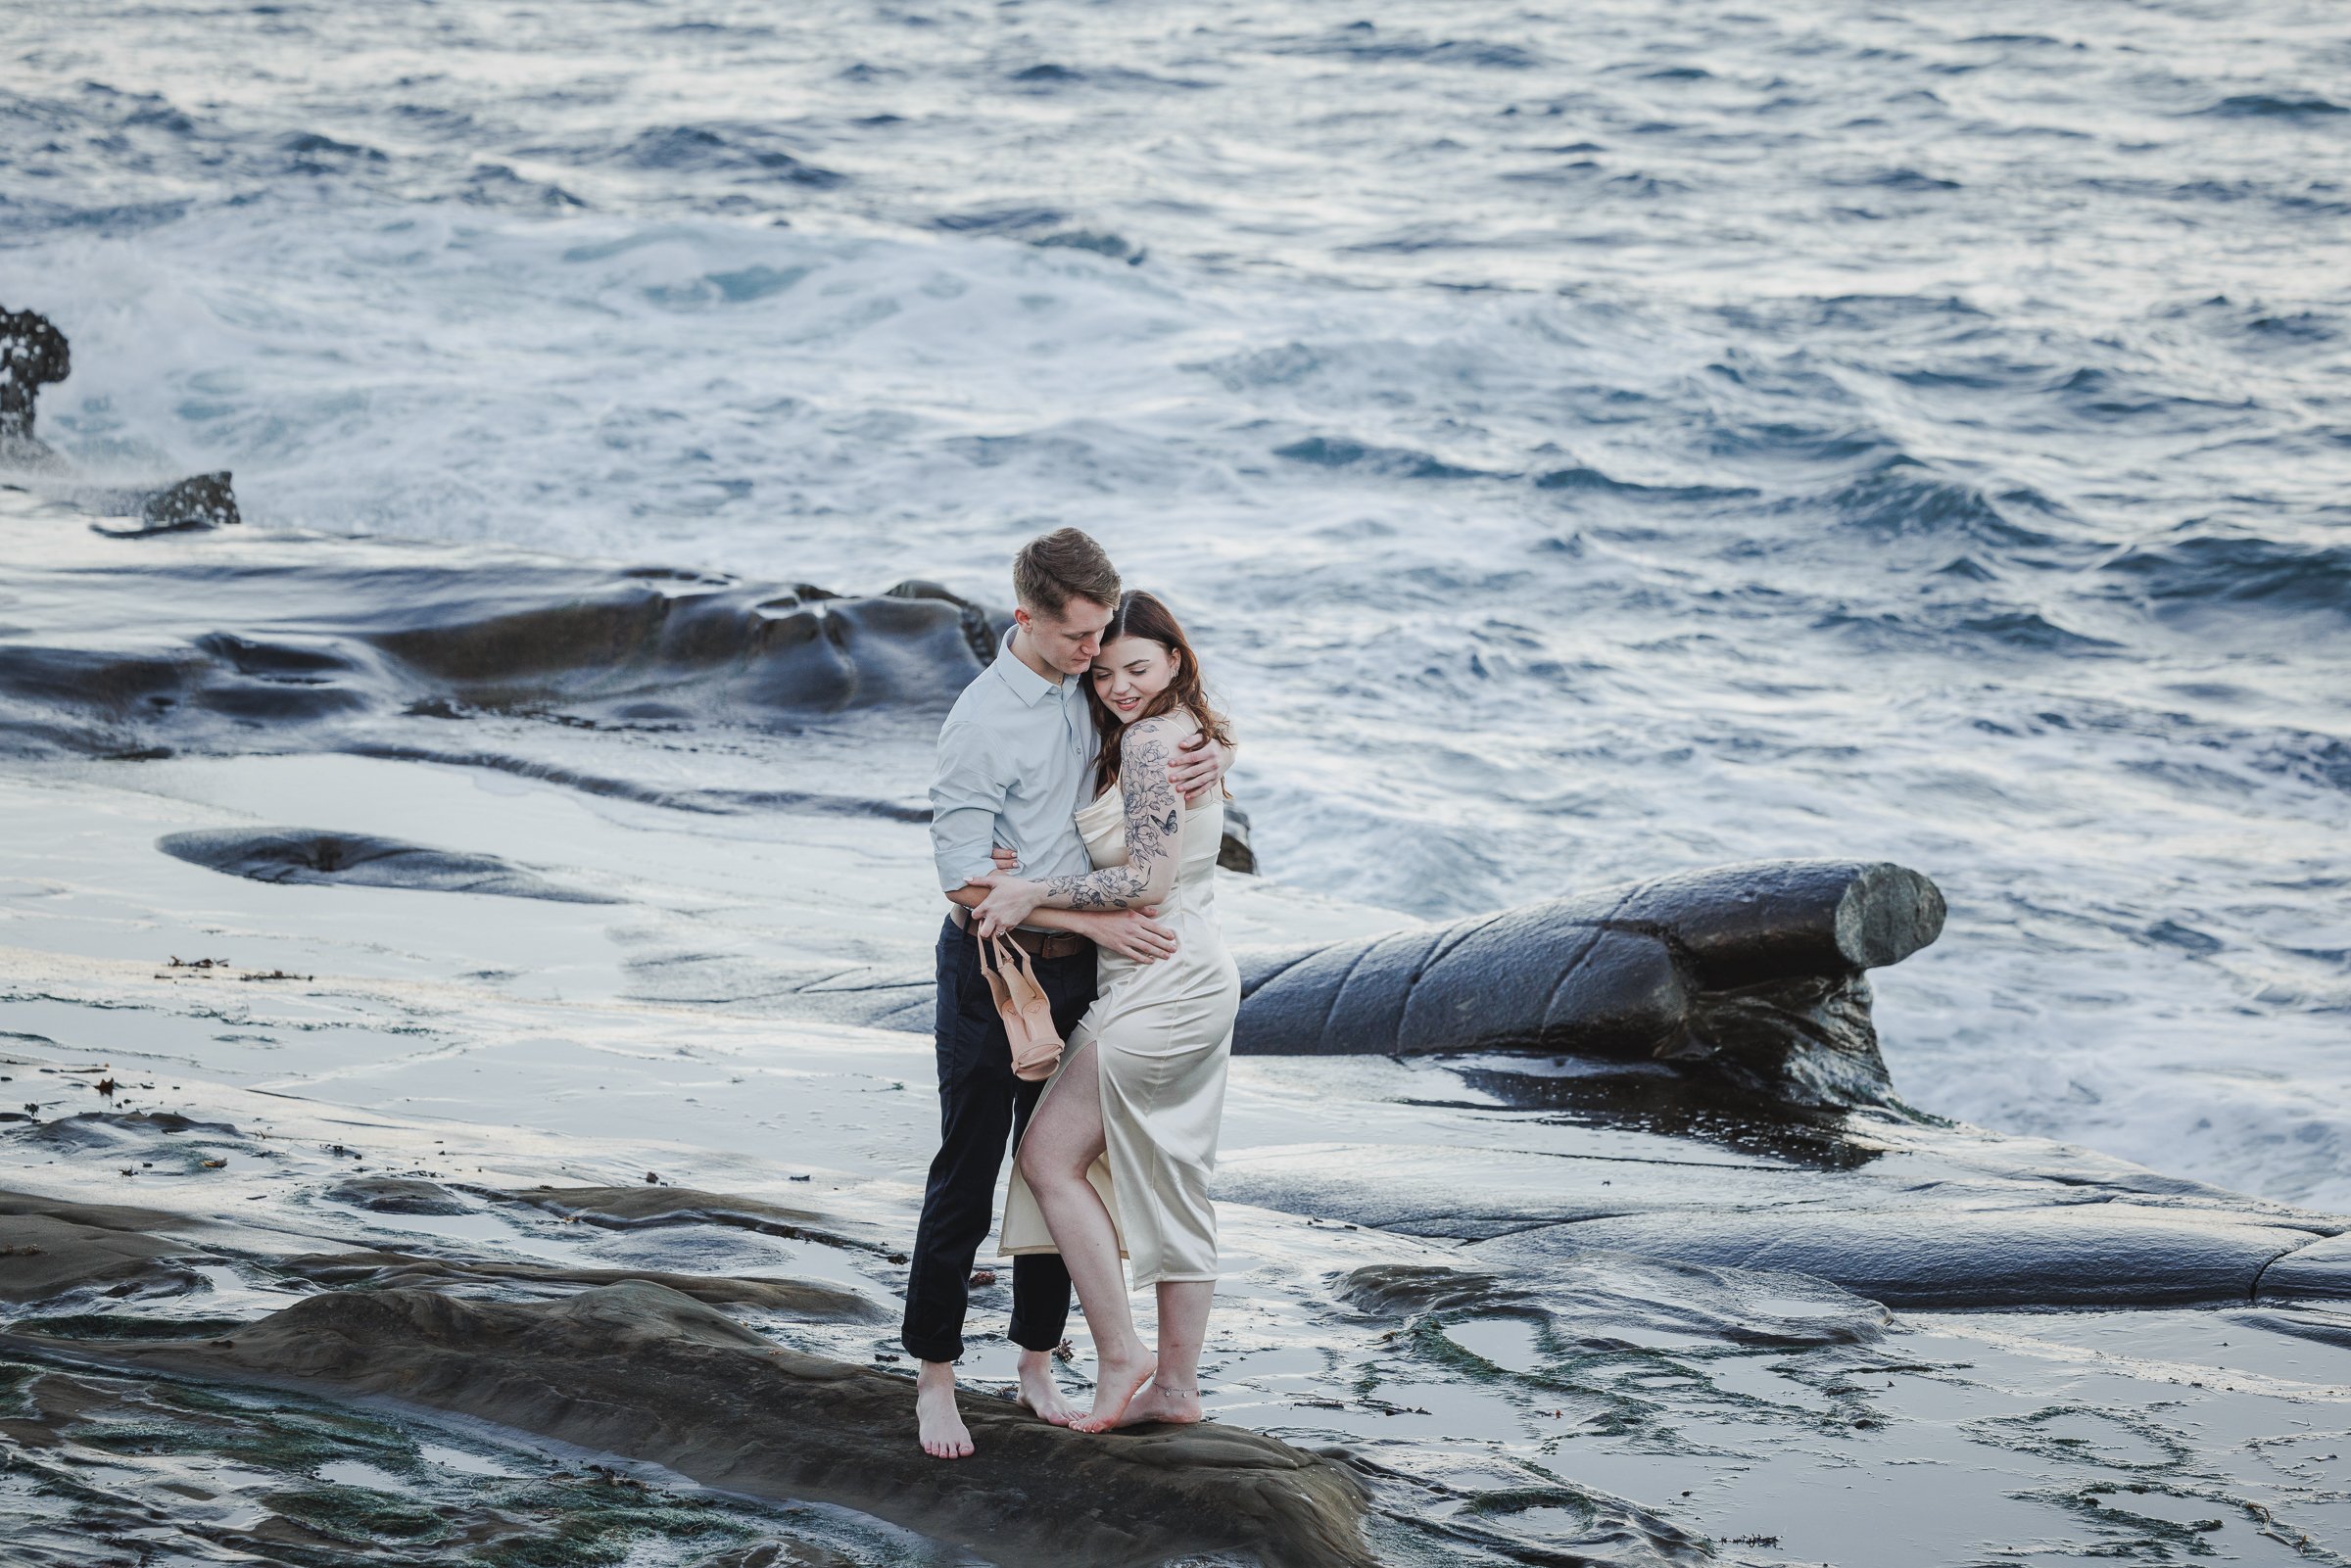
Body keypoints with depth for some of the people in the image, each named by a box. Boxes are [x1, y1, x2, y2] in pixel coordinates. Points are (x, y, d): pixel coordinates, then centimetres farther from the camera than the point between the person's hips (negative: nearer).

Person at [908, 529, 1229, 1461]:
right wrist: (1097, 922, -17)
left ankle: (1038, 1367, 21)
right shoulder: (982, 723, -18)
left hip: (1076, 967, 6)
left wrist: (1211, 758, -6)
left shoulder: (1091, 686, 2)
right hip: (992, 967, -6)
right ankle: (934, 1378, 8)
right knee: (966, 1176, 0)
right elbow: (967, 881, -18)